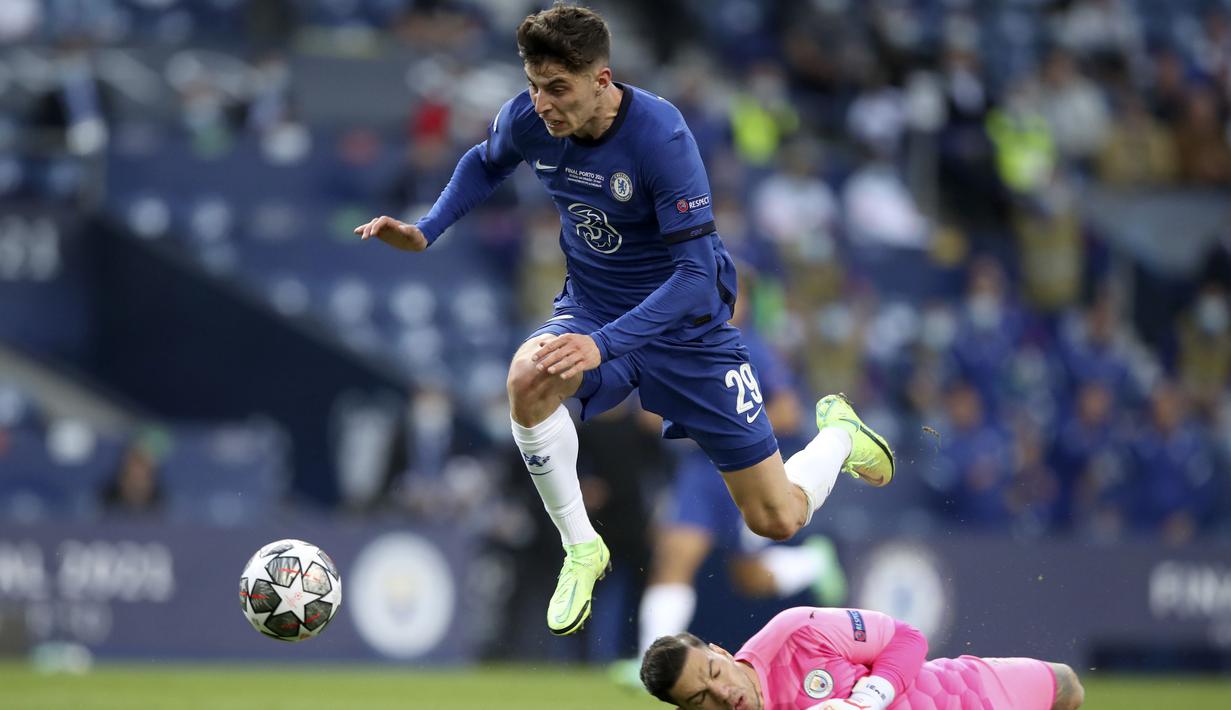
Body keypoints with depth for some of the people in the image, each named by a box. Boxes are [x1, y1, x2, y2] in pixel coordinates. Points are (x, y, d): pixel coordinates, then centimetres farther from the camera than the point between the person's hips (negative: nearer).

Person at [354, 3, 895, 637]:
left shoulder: (659, 135, -30)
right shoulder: (527, 120, -15)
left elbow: (696, 272, -31)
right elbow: (487, 162, 12)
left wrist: (604, 344, -41)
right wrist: (424, 232, -4)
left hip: (686, 325, -3)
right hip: (592, 306, 3)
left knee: (779, 520, 0)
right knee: (527, 380, -35)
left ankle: (839, 434, 36)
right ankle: (581, 550, -13)